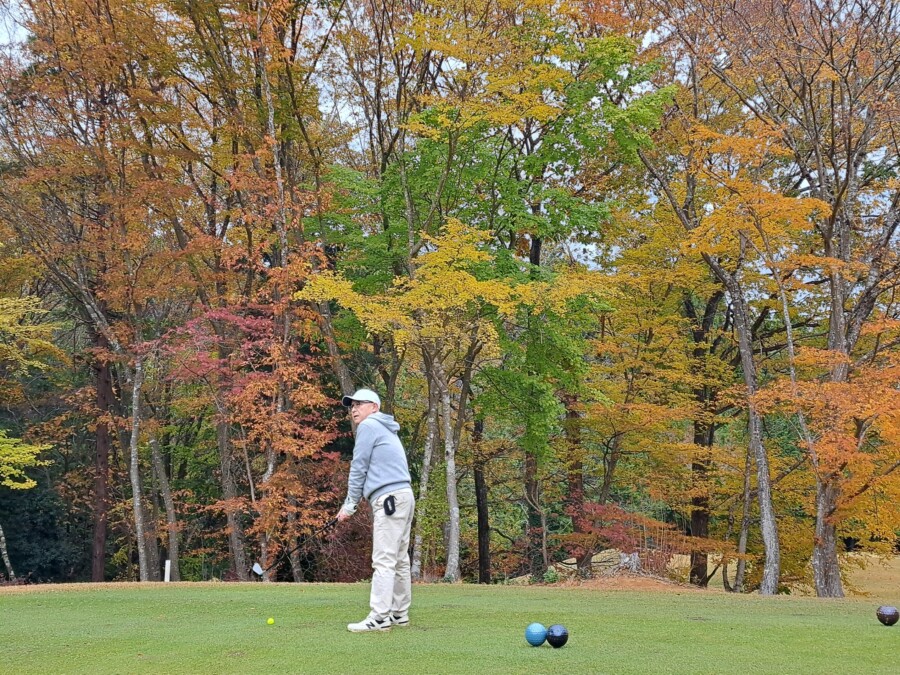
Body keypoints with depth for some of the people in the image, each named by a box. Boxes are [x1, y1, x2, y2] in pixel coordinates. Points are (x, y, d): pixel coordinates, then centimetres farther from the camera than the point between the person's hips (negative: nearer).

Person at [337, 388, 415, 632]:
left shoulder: (369, 425, -3)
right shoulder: (386, 430, 25)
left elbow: (359, 468, -5)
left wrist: (350, 504, 2)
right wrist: (351, 504, 19)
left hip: (390, 498, -10)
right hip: (402, 497, 10)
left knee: (383, 560, -13)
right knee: (399, 559, 11)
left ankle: (379, 618, -16)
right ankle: (399, 614, 14)